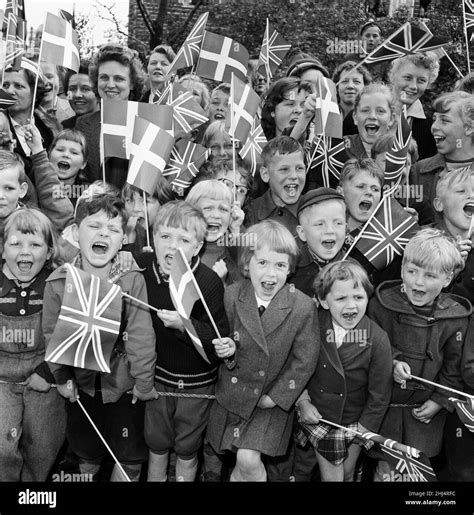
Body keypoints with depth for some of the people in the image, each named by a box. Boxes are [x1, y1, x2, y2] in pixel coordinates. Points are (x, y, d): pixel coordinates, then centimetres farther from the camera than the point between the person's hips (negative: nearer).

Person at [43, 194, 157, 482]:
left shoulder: (133, 280, -22)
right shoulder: (58, 282, -13)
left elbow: (140, 335, -18)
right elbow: (53, 333, -3)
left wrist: (144, 381, -13)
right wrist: (62, 376, -1)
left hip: (123, 382, -2)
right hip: (81, 383, 2)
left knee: (128, 454, 15)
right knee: (85, 447, 25)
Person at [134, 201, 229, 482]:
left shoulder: (209, 282, -26)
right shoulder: (142, 266, -12)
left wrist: (186, 325, -37)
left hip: (196, 382, -4)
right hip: (157, 374, 4)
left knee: (187, 450, 18)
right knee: (156, 443, 25)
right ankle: (155, 478, 50)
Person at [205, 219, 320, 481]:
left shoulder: (303, 307, -17)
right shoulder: (231, 296, -11)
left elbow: (304, 361, -9)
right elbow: (222, 338, 3)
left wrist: (275, 396, -10)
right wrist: (227, 348, -20)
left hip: (273, 399, -2)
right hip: (233, 393, 2)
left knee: (248, 461, -12)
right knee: (243, 464, 15)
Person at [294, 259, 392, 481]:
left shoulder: (377, 339, -18)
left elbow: (379, 394, -10)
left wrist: (364, 429, -6)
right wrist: (303, 401, -7)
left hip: (354, 423, 0)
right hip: (317, 418, 1)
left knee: (347, 474, 18)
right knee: (330, 476, 8)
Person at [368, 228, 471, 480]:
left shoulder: (456, 317, -9)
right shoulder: (382, 303, -11)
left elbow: (454, 365, 0)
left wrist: (440, 401, -4)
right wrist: (391, 363, -17)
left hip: (426, 407, 1)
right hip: (385, 401, 0)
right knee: (387, 467, 9)